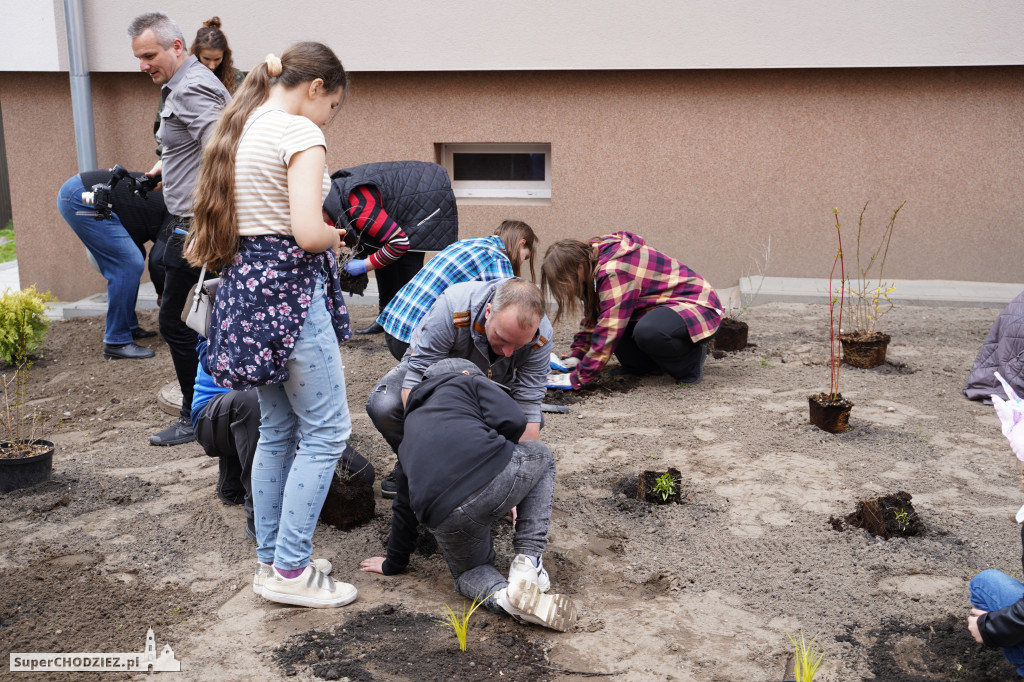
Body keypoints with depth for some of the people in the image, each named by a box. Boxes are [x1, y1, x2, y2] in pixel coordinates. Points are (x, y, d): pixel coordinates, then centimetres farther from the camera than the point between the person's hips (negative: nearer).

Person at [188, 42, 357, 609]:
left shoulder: (240, 126, 15)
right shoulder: (300, 132, -12)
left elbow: (218, 222, 15)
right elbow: (309, 232, -22)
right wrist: (337, 239, 0)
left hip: (244, 283, 9)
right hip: (288, 289, -9)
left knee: (276, 431, 17)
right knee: (325, 432, 0)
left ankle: (269, 561, 25)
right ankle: (290, 570, 4)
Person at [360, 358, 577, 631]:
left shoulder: (412, 425, 39)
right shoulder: (471, 382, 25)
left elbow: (404, 507, 45)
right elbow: (513, 421, 6)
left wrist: (394, 563, 58)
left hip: (443, 515, 4)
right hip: (499, 476, -4)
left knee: (469, 571, 35)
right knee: (541, 455, 33)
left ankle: (503, 596, -2)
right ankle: (528, 562, 16)